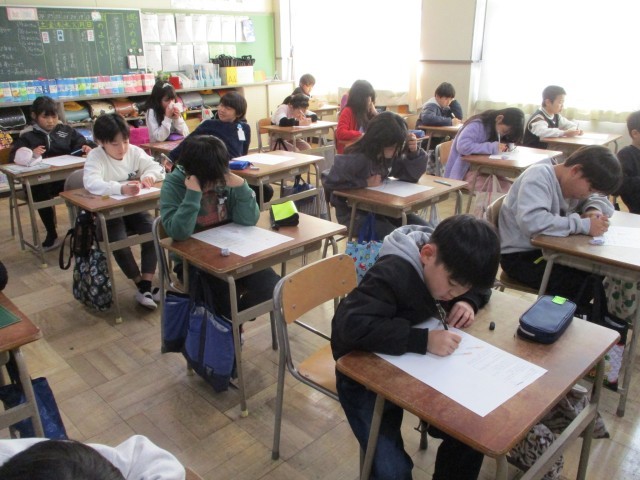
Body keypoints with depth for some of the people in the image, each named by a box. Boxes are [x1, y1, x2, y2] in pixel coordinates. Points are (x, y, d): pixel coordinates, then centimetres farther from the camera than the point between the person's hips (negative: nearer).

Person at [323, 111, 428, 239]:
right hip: (353, 213, -7)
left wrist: (414, 152, -17)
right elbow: (329, 182, -27)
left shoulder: (392, 155, -6)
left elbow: (410, 176, 2)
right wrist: (365, 183, -23)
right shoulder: (355, 159, -25)